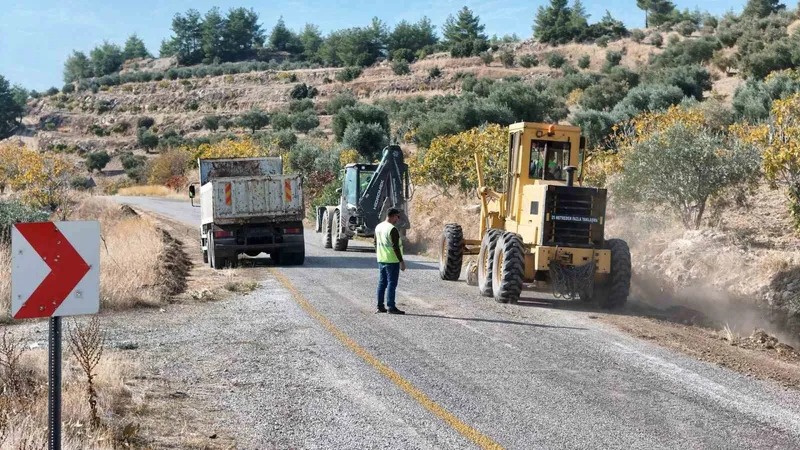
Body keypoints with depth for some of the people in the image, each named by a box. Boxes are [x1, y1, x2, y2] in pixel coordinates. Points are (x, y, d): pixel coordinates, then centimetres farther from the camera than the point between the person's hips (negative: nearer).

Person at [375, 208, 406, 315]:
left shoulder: (378, 227, 9)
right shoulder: (392, 229, -17)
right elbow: (395, 247, -19)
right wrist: (401, 261, -15)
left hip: (381, 260, 8)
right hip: (392, 261, -8)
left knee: (382, 283, 12)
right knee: (391, 284, -5)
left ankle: (380, 306, 15)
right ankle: (391, 307, -5)